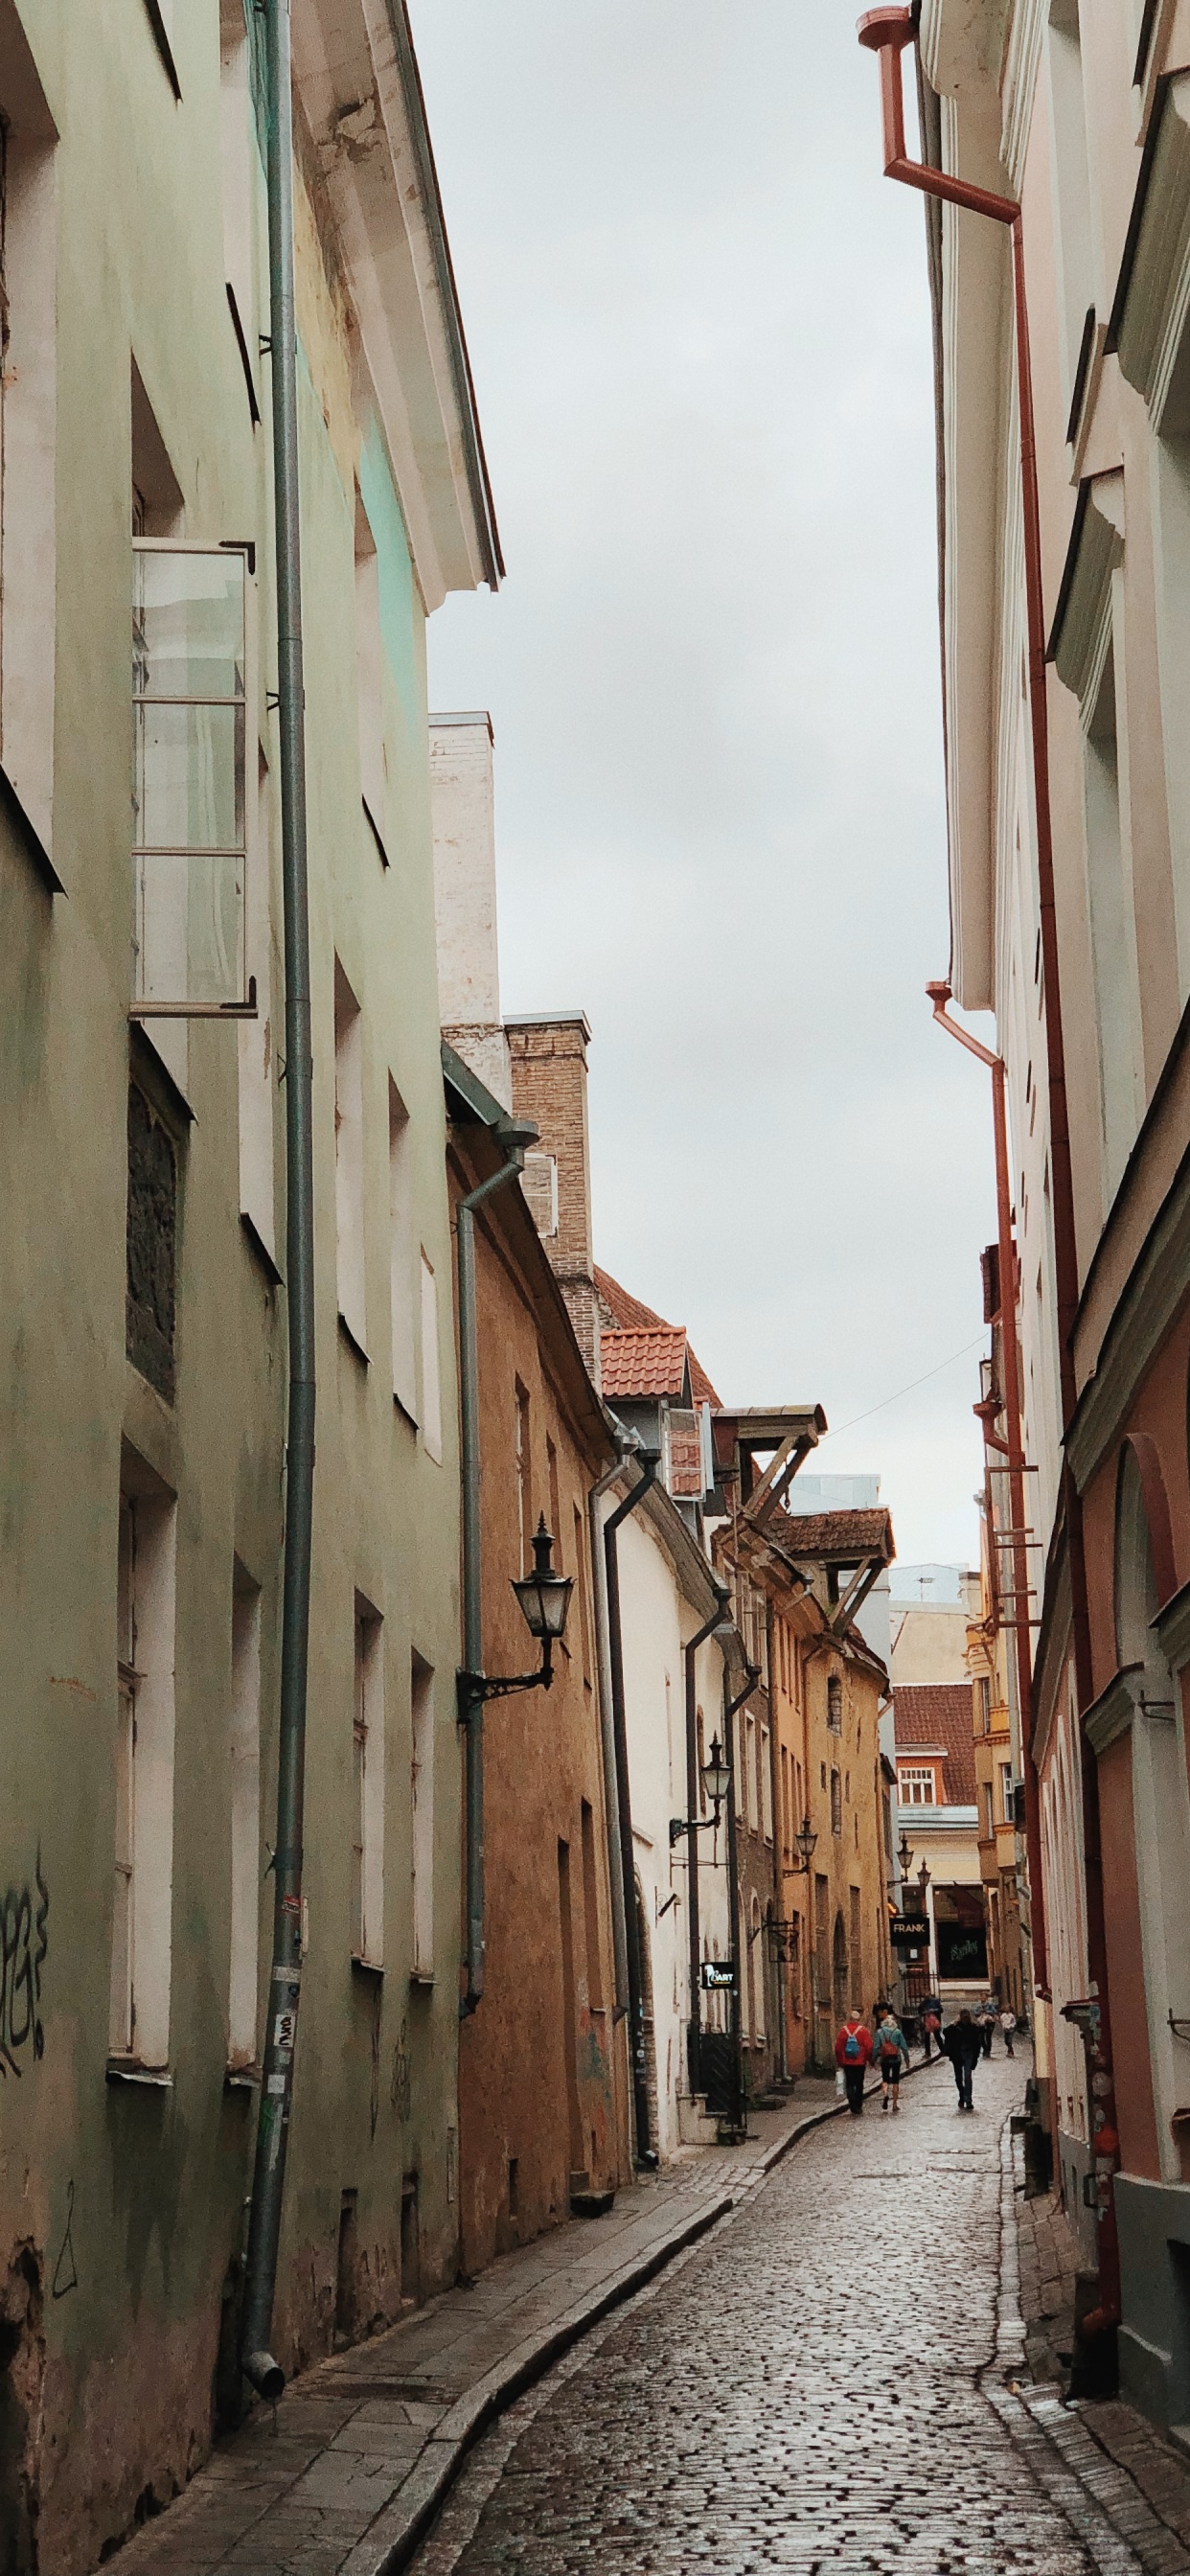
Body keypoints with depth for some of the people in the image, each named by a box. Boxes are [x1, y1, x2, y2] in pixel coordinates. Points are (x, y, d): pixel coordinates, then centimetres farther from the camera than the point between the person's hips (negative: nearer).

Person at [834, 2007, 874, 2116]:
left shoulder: (844, 2030, -3)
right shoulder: (863, 2030, -8)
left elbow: (838, 2047, 0)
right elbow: (869, 2047, -9)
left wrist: (839, 2061, 11)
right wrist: (870, 2060, 4)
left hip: (847, 2062, 0)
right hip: (860, 2062, 0)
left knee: (850, 2085, 4)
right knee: (859, 2085, 13)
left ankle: (853, 2108, -12)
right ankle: (858, 2107, 19)